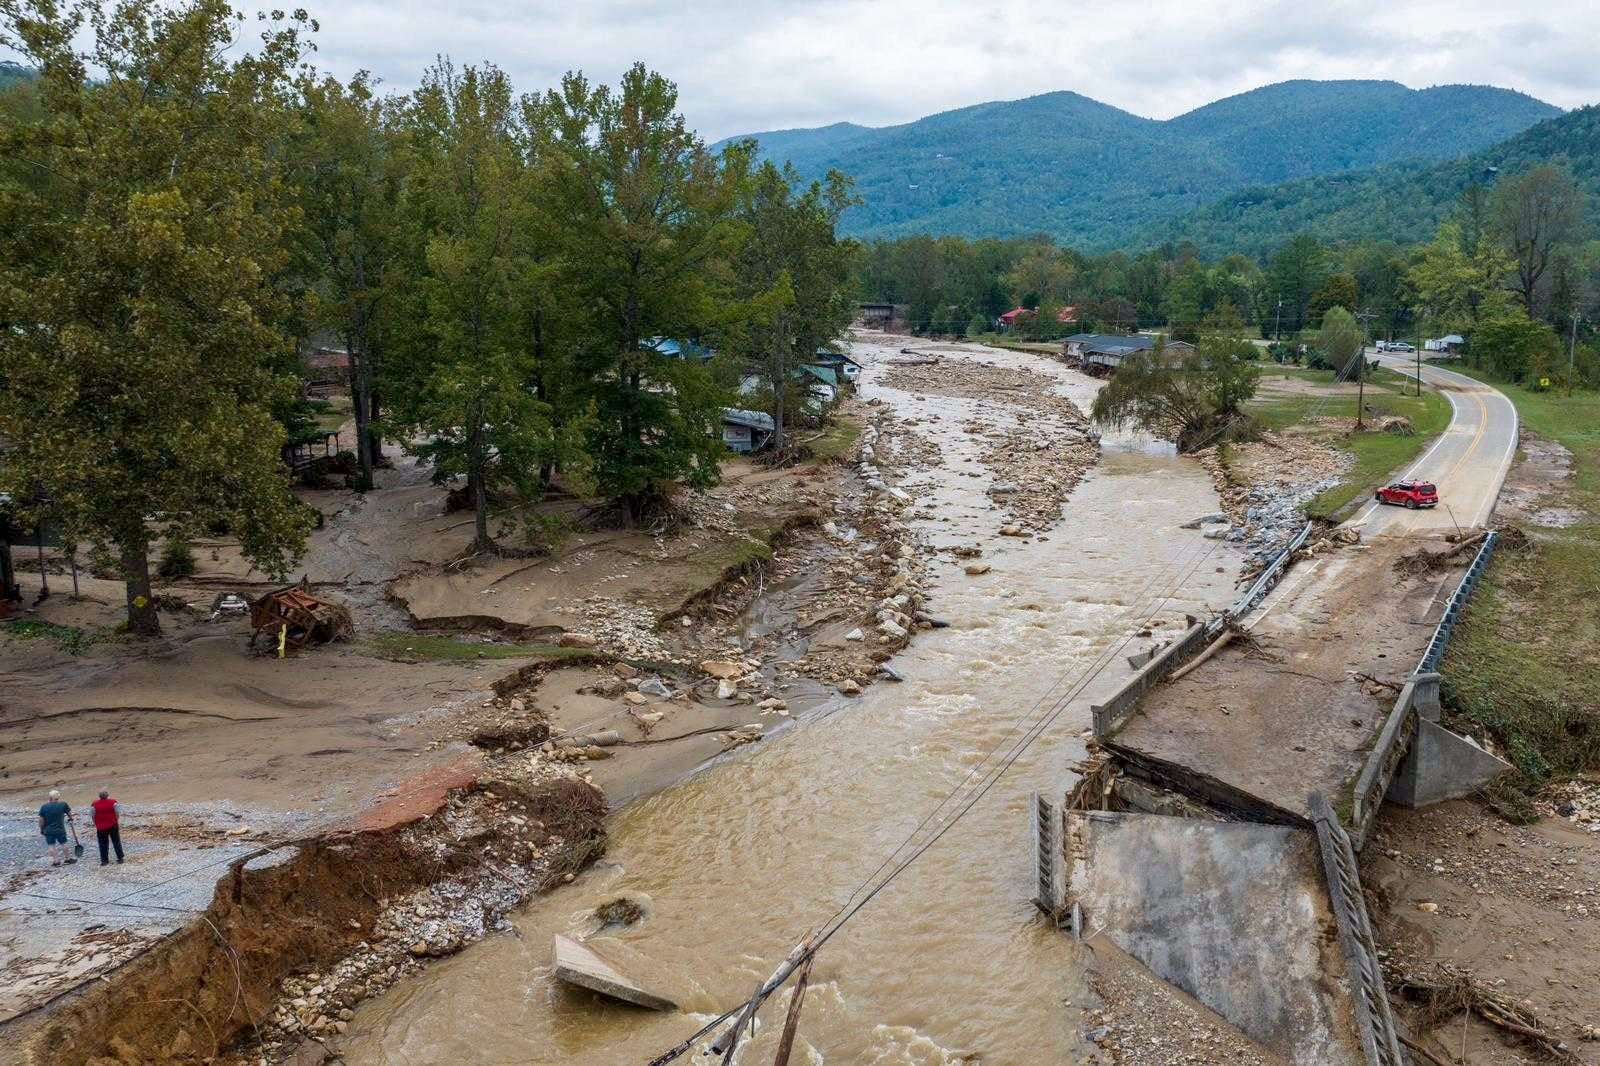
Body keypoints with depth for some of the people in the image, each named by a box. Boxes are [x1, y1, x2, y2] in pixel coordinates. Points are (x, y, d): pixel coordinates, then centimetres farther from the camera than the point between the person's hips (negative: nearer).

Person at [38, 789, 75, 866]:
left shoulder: (44, 807, -7)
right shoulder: (63, 805, -9)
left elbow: (41, 820, -5)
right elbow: (69, 813, 8)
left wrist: (41, 829, 10)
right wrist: (70, 818, 29)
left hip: (48, 831, 0)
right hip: (60, 830, 0)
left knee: (51, 846, 9)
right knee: (63, 844, 14)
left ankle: (55, 861, 11)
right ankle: (68, 858, 24)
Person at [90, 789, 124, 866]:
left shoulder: (94, 805, -8)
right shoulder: (112, 802, -10)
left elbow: (93, 816, -4)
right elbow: (117, 814, -6)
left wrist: (96, 825, 9)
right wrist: (116, 822, 10)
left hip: (101, 827, 0)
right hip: (112, 825, 0)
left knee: (103, 844, 10)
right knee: (116, 842, 11)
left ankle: (104, 860, 11)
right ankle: (120, 858, 14)